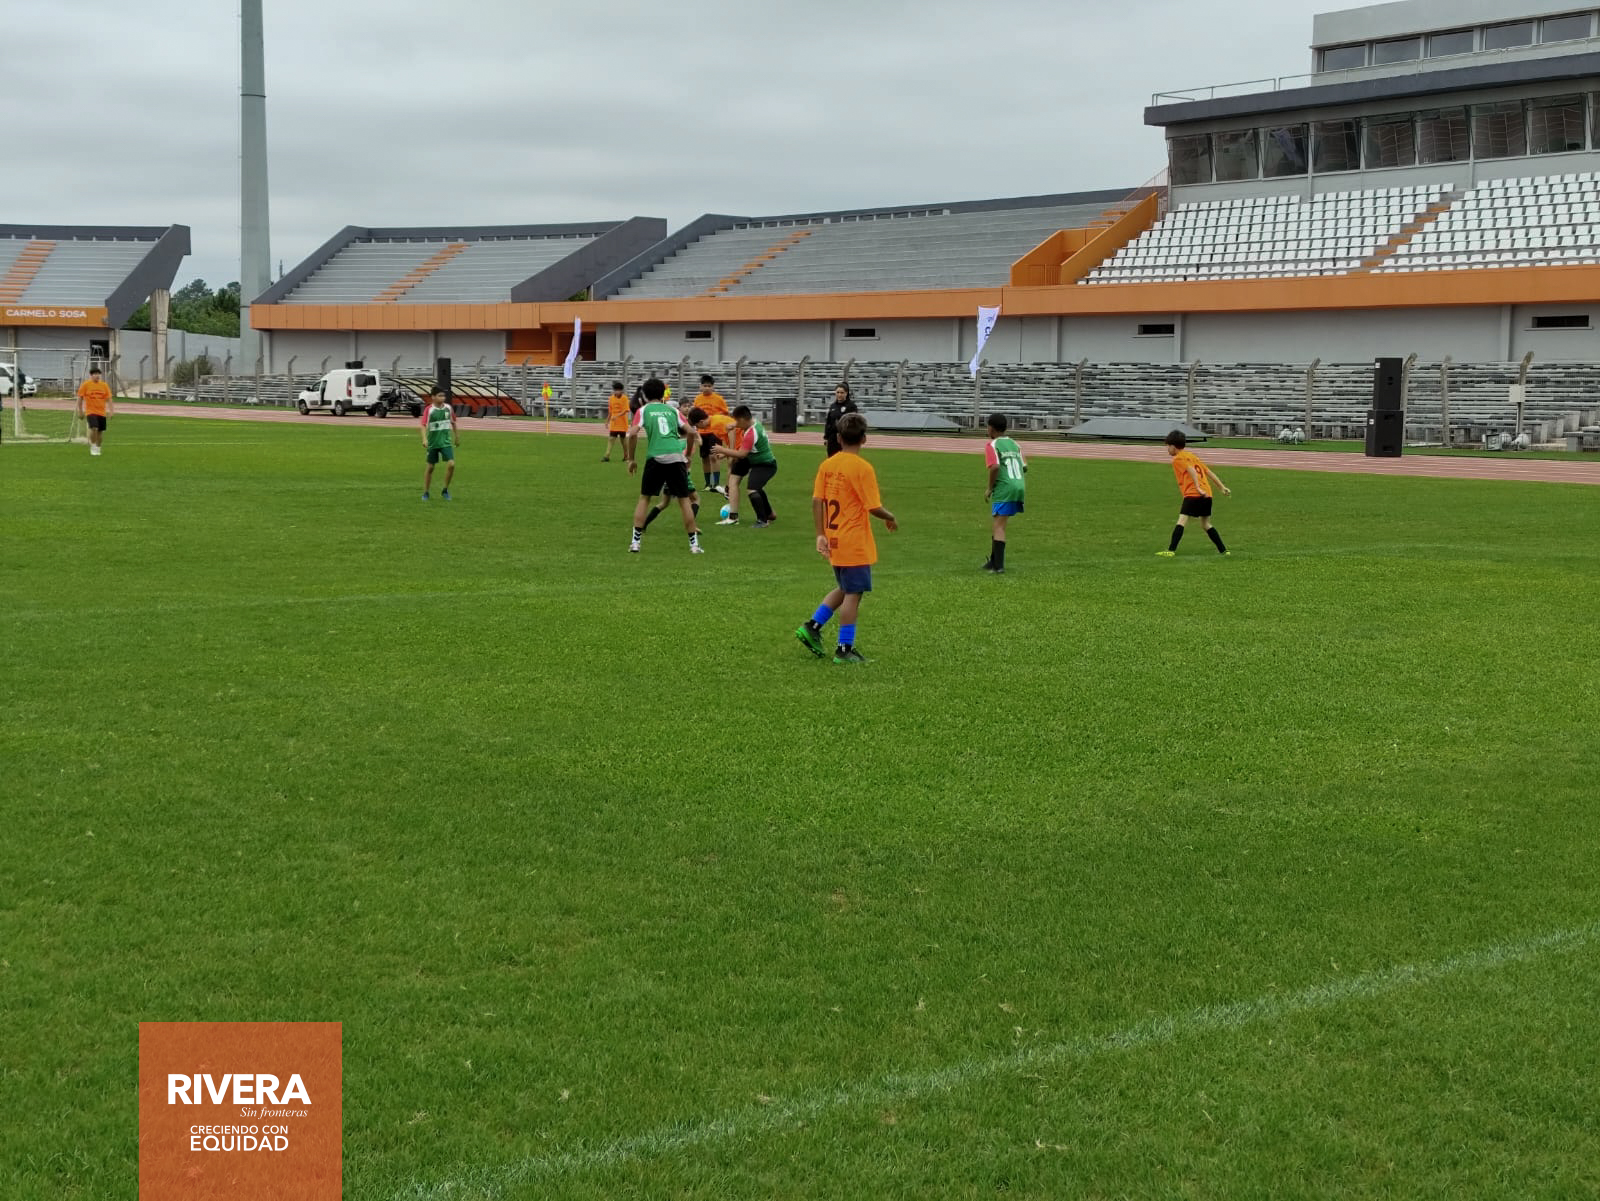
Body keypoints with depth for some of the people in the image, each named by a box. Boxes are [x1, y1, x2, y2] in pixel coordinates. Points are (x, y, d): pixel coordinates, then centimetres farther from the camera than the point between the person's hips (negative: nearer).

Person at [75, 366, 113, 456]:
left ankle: (98, 448, 27)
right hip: (90, 411, -4)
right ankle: (93, 447, -3)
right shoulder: (85, 385, -2)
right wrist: (80, 411, 4)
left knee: (100, 432, 6)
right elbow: (80, 398, 4)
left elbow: (108, 399, 9)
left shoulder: (104, 385, 6)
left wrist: (111, 410, 0)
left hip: (102, 412, 4)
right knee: (94, 428, -22)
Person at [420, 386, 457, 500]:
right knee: (430, 467, 6)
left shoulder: (448, 408, 0)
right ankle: (425, 493, 20)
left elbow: (453, 422, 15)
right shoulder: (429, 410, -11)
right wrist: (424, 439, -34)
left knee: (451, 464, -14)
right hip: (433, 442, -2)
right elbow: (424, 425, -19)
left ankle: (445, 490, 3)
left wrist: (457, 437, 23)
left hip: (446, 442, 2)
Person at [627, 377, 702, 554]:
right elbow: (691, 432, 10)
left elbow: (632, 434, -4)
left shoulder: (643, 410, 10)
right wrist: (687, 454, 24)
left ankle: (635, 542, 8)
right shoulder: (672, 410, 17)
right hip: (677, 457, 1)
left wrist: (631, 459, 5)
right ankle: (694, 544, 9)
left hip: (655, 458, -1)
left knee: (644, 498, 14)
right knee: (684, 500, 9)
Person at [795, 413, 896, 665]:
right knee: (853, 594, 2)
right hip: (856, 544, -7)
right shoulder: (863, 468, -15)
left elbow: (817, 501, 2)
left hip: (834, 541, 7)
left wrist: (821, 535, 5)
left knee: (844, 590, 22)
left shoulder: (827, 465, 3)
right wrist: (890, 519, 4)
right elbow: (874, 507, -16)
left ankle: (812, 627, 14)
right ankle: (844, 649, 5)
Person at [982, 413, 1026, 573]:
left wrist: (990, 488, -7)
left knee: (999, 526, -8)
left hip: (1004, 488, -7)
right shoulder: (1014, 444, 18)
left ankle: (999, 566, -17)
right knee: (998, 524, 19)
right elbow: (1024, 467, 13)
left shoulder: (992, 445, -3)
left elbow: (995, 467, -17)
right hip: (1020, 486, 7)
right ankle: (994, 561, 24)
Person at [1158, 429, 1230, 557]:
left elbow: (1192, 471, -16)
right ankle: (1223, 550, 21)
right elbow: (1209, 472, 23)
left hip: (1193, 494, -8)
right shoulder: (1192, 455, 25)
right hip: (1207, 495, 8)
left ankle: (1171, 550, -26)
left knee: (1182, 521, -14)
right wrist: (1222, 487, 23)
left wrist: (1198, 488, -26)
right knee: (1206, 524, 21)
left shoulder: (1178, 459, 1)